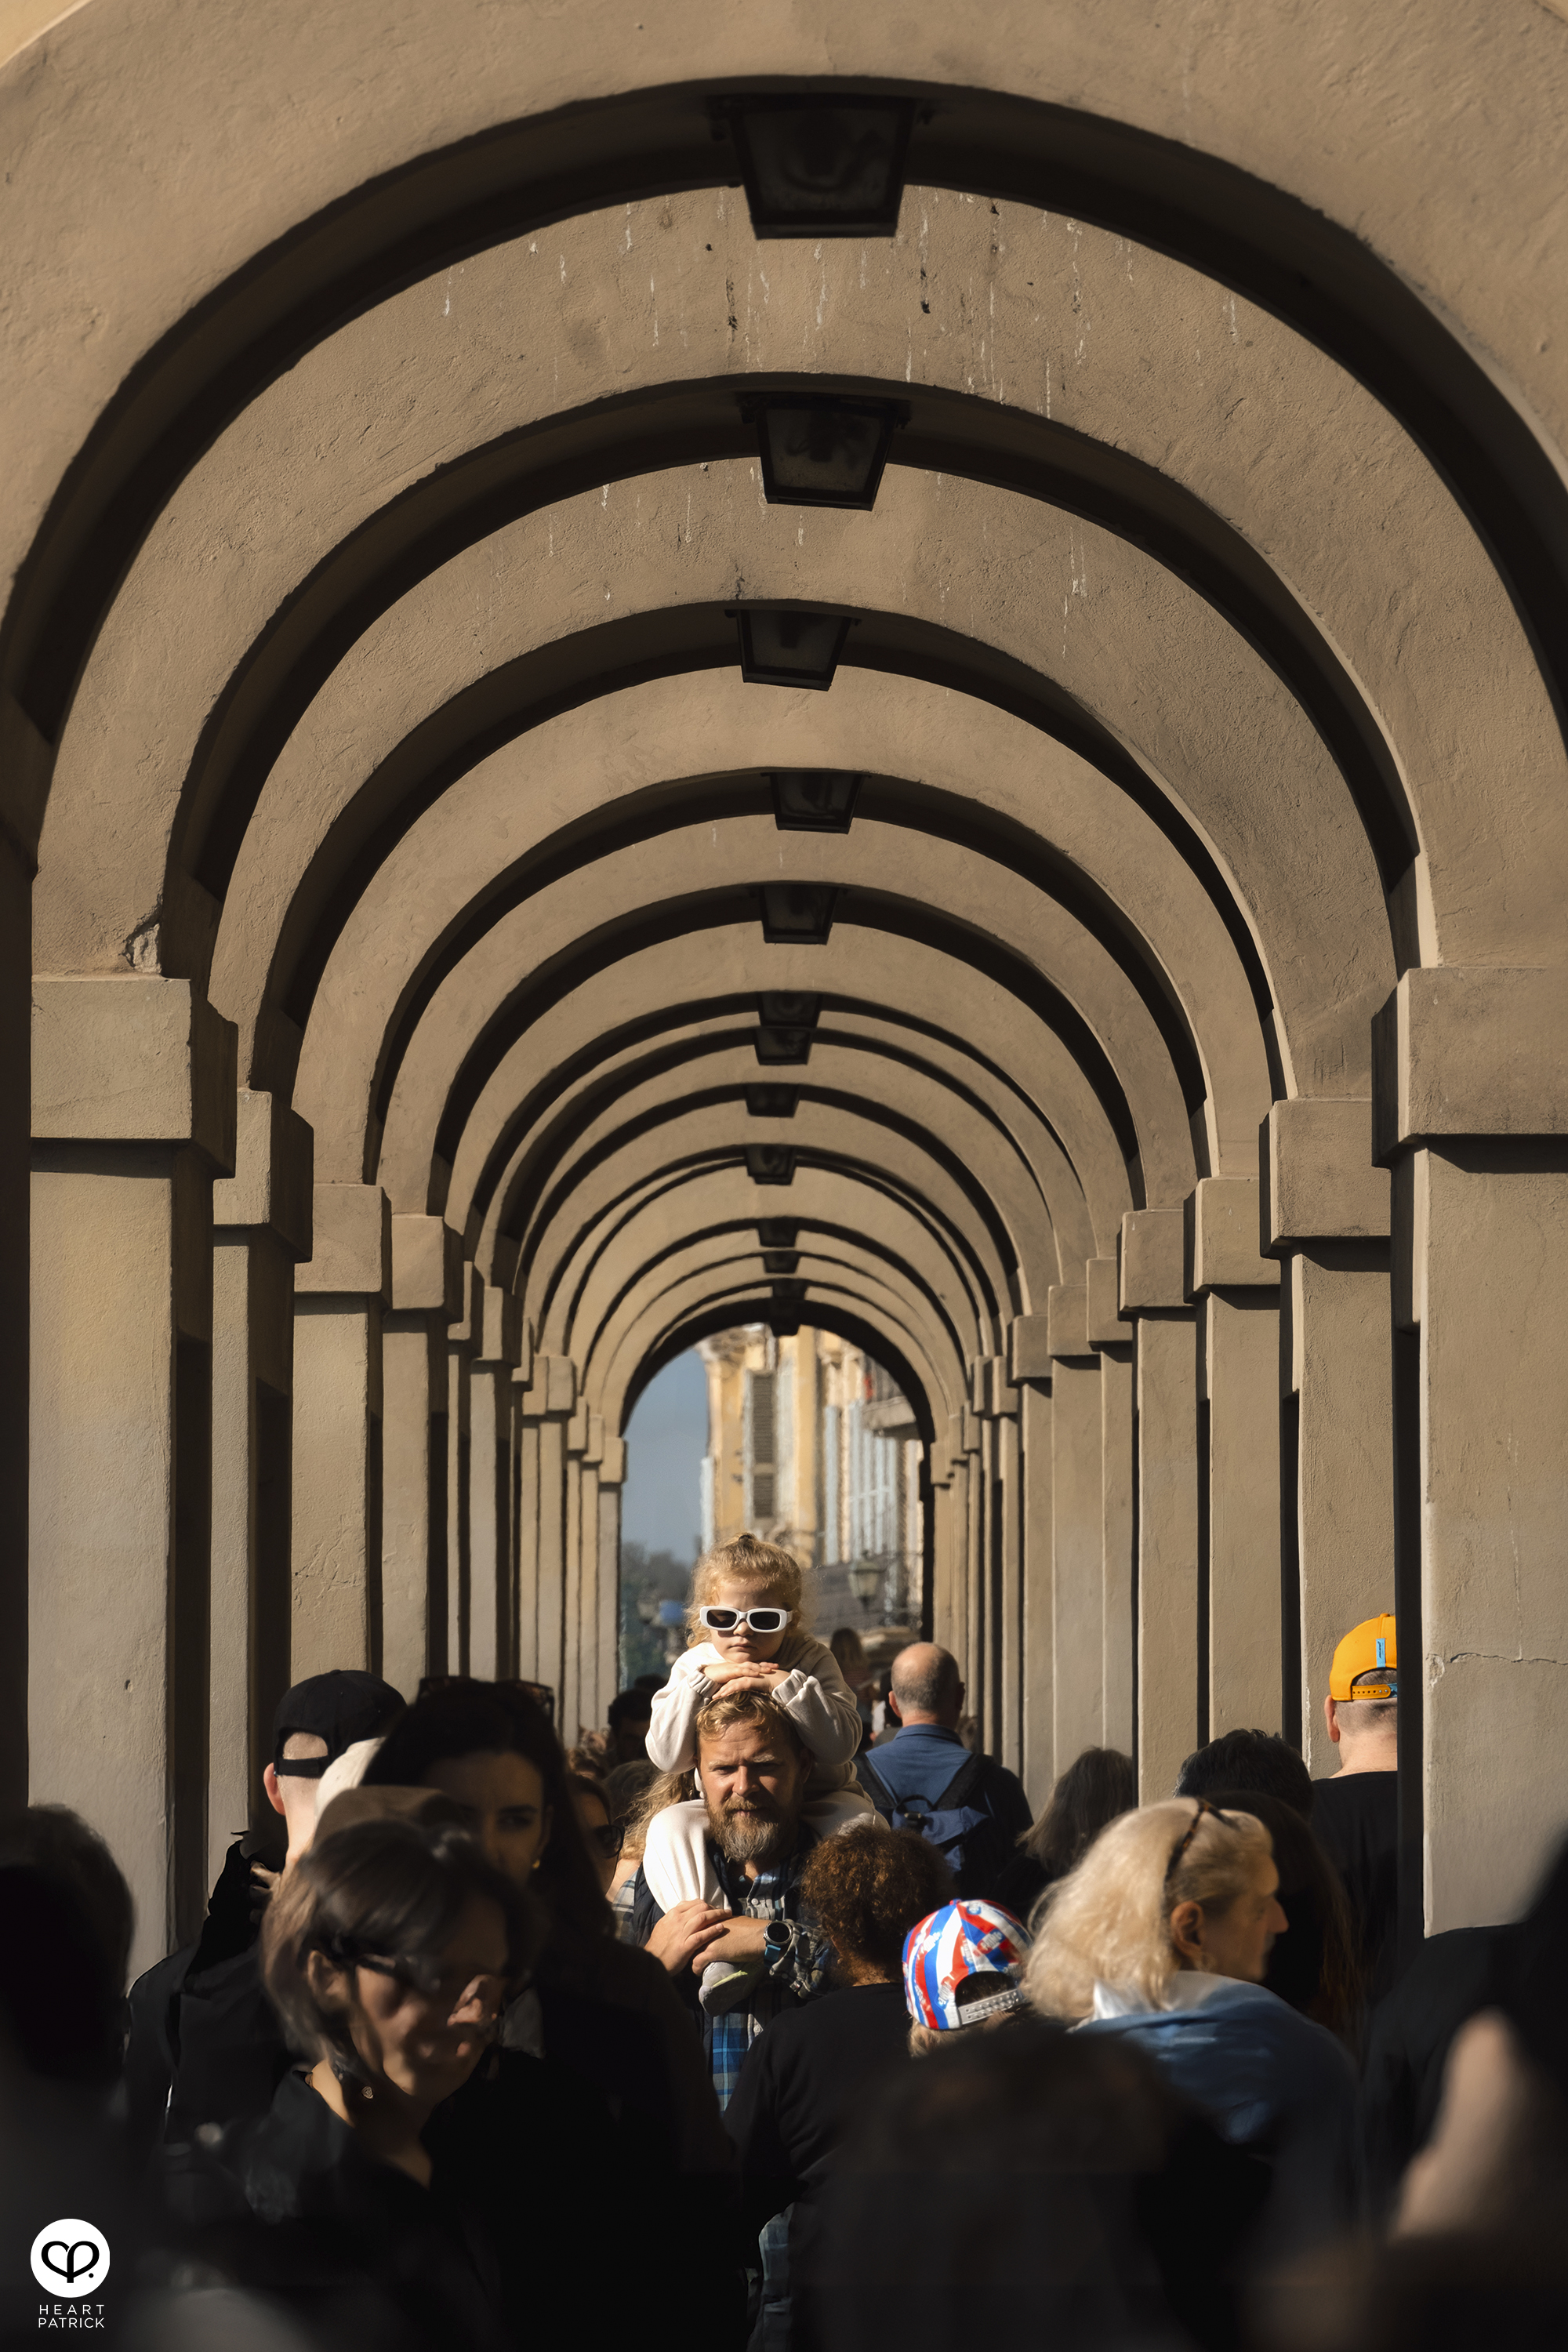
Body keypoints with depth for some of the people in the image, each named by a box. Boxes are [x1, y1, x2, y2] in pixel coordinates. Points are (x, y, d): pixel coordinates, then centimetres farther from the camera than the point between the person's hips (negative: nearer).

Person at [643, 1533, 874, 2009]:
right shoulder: (694, 1667, -2)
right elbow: (667, 1757, -15)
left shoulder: (811, 1661, -8)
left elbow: (841, 1745, -22)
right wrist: (704, 1682, -24)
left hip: (814, 1803, -1)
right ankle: (721, 1954, -39)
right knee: (668, 1826, -29)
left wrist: (785, 1684, -30)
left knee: (860, 1823, -33)